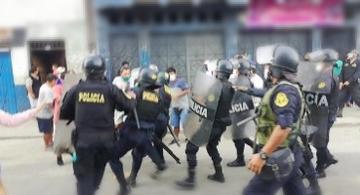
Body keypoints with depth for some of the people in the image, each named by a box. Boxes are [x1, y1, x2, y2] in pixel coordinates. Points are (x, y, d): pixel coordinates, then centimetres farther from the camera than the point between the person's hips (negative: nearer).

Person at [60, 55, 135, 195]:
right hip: (105, 138, 1)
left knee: (84, 175, 7)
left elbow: (63, 114, 7)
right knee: (98, 170, 25)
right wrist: (132, 99, 20)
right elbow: (128, 106, -1)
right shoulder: (110, 89, -4)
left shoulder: (76, 89, 0)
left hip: (83, 139, -1)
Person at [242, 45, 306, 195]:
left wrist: (263, 155, -31)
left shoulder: (284, 90, -21)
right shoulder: (290, 88, 11)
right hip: (287, 155, 10)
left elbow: (284, 126, -31)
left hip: (277, 157, -10)